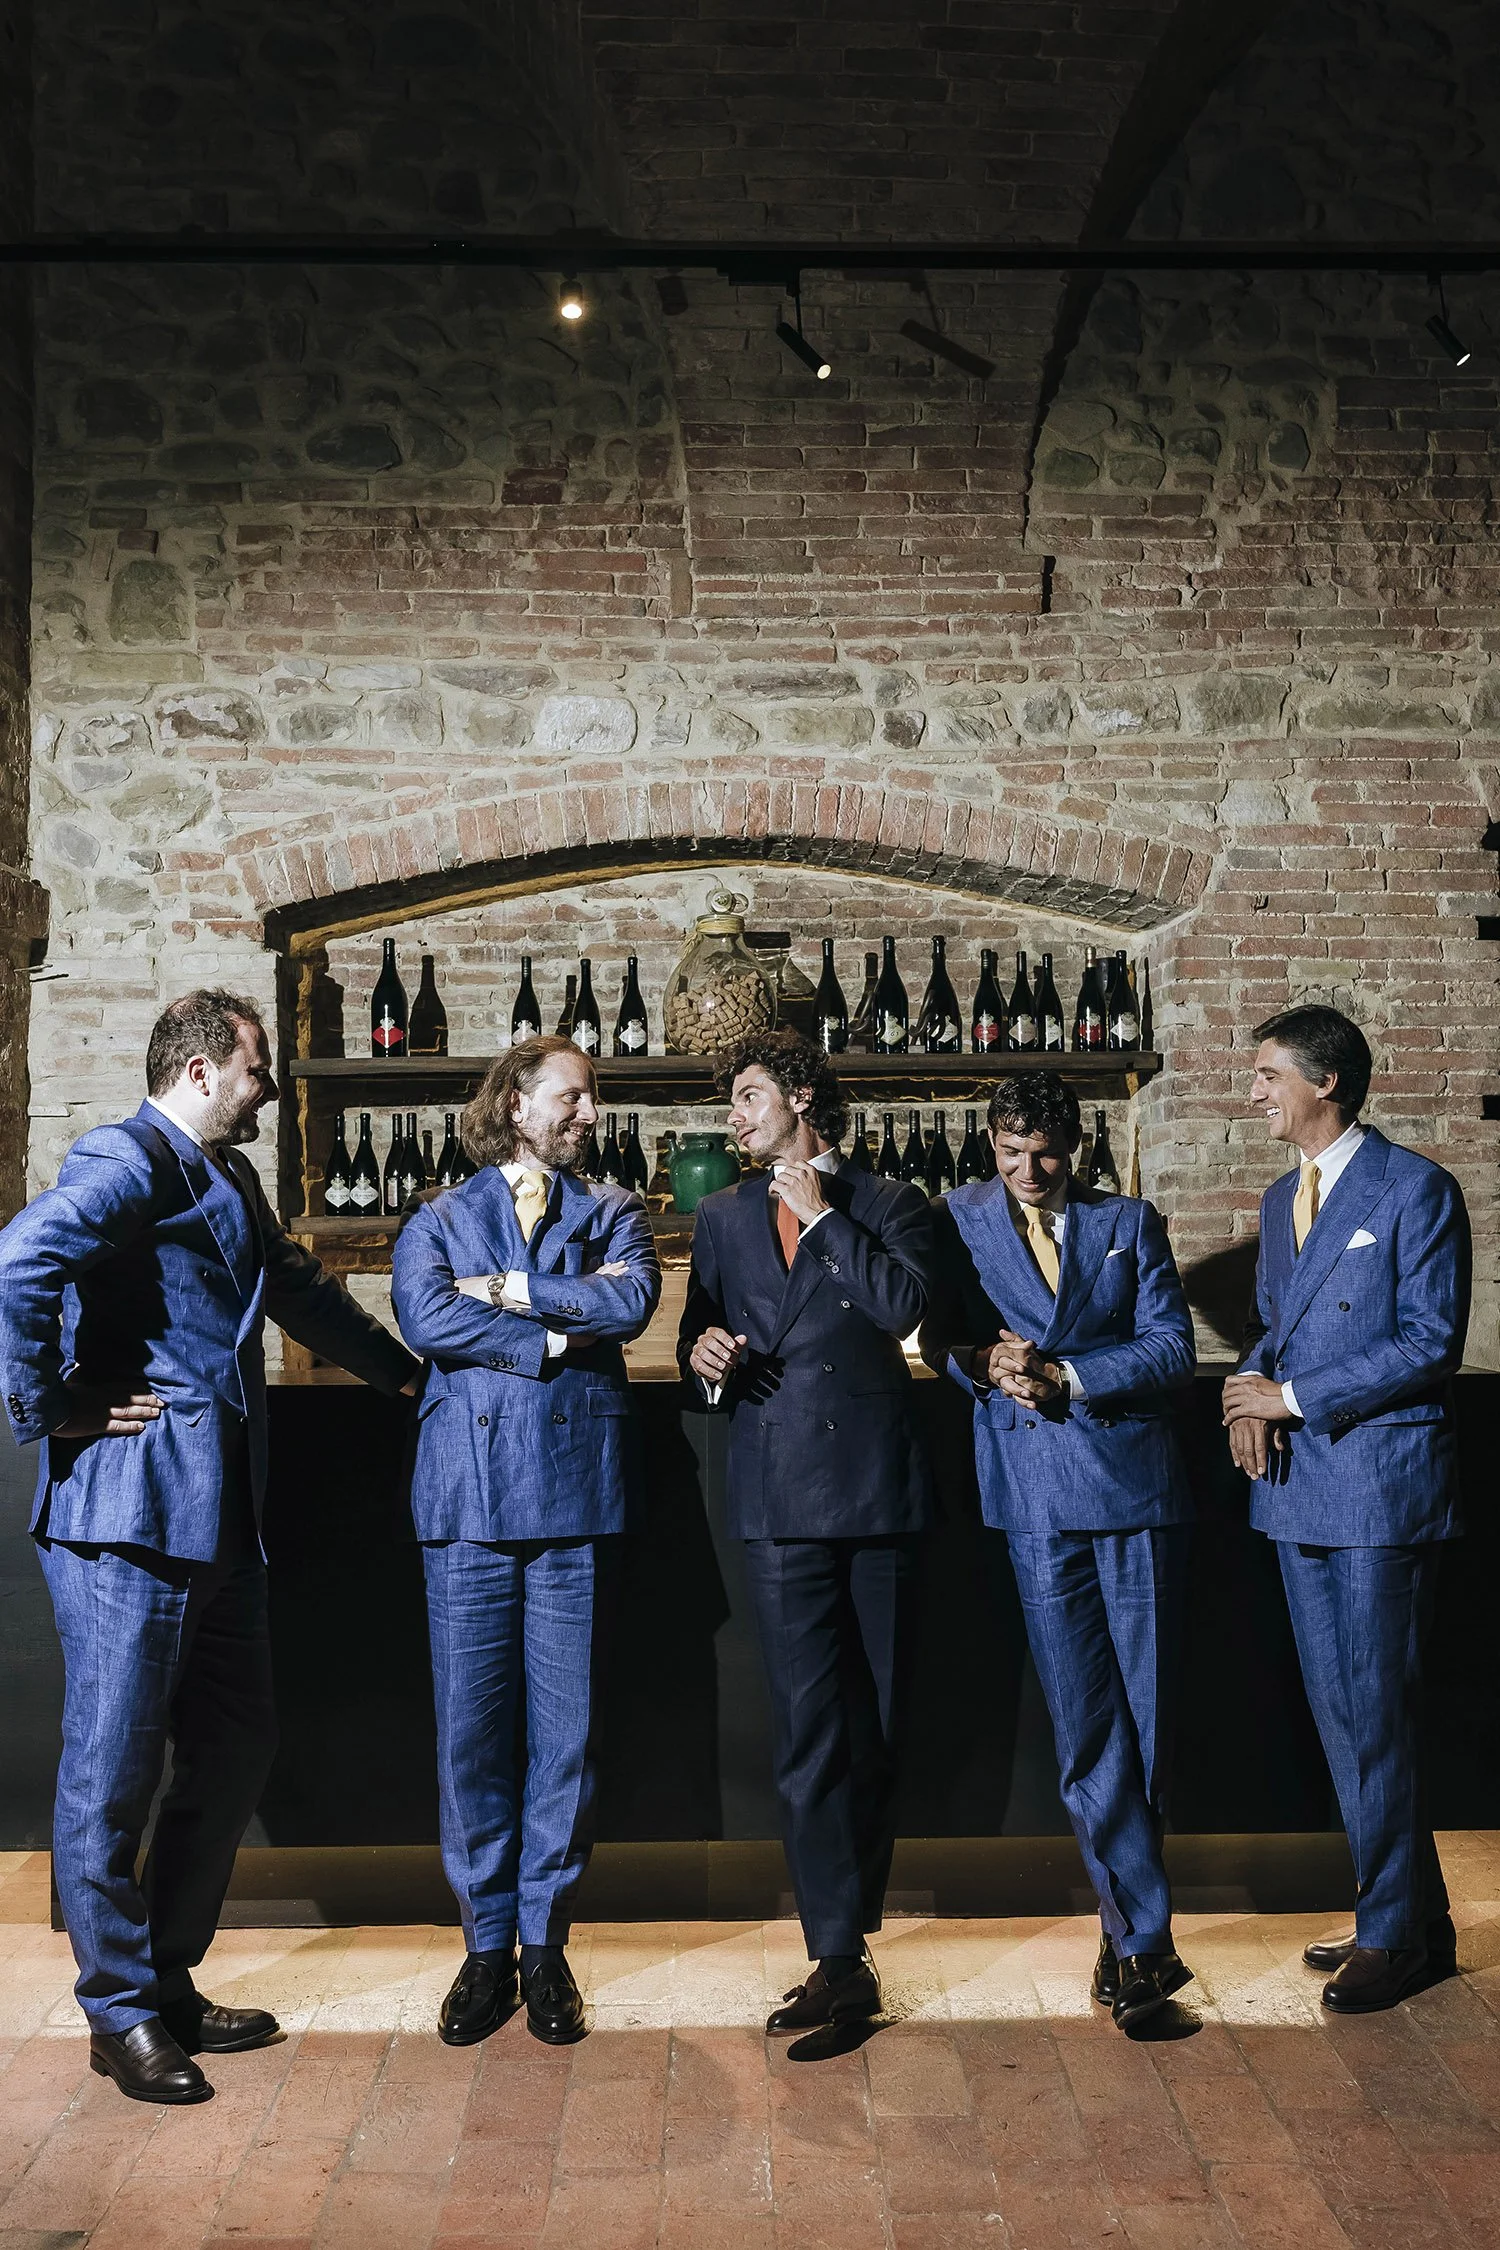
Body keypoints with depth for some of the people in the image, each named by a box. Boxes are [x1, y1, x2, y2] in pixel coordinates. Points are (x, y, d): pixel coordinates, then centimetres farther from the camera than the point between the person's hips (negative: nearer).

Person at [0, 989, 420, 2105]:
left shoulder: (230, 1179, 20)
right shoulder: (129, 1163, -11)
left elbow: (302, 1293, 34)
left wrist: (410, 1370, 39)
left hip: (218, 1517, 10)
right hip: (127, 1513, -10)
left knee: (234, 1751, 13)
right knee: (115, 1769, 1)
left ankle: (171, 1981, 27)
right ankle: (121, 2012, 14)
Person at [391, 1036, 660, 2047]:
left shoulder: (612, 1213, 14)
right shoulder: (438, 1220, 12)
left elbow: (631, 1301, -7)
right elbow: (425, 1319, -8)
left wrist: (510, 1292, -6)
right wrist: (559, 1335, -10)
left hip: (577, 1487, 0)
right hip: (469, 1491, 0)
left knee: (566, 1726, 3)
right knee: (471, 1727, 3)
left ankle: (546, 1944, 17)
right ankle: (487, 1944, 17)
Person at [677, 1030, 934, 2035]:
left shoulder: (889, 1205, 6)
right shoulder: (723, 1217, 16)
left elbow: (904, 1306, -11)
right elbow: (699, 1330, 17)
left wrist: (823, 1215, -9)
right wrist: (704, 1351, -5)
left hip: (879, 1488, -1)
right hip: (780, 1493, 1)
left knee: (878, 1718, 7)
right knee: (810, 1727, -5)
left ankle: (852, 1922, 23)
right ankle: (840, 1960, -1)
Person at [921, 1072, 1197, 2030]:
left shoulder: (1131, 1222, 11)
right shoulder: (958, 1220, 11)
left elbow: (1173, 1346, 2)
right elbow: (936, 1337, 10)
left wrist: (1066, 1375, -11)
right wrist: (982, 1361, -12)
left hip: (1137, 1483, 1)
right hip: (1037, 1494, -1)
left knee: (1147, 1712, 4)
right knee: (1087, 1724, -4)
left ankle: (1125, 1920, 25)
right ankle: (1144, 1934, 5)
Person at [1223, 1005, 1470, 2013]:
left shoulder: (1417, 1189, -9)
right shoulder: (1282, 1197, 15)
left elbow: (1431, 1343, -15)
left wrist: (1292, 1397, -15)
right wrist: (1253, 1389, -1)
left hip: (1381, 1483, -8)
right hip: (1299, 1481, 8)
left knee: (1373, 1711, -2)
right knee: (1340, 1709, 12)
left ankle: (1396, 1933, 12)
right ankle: (1409, 1914, 25)